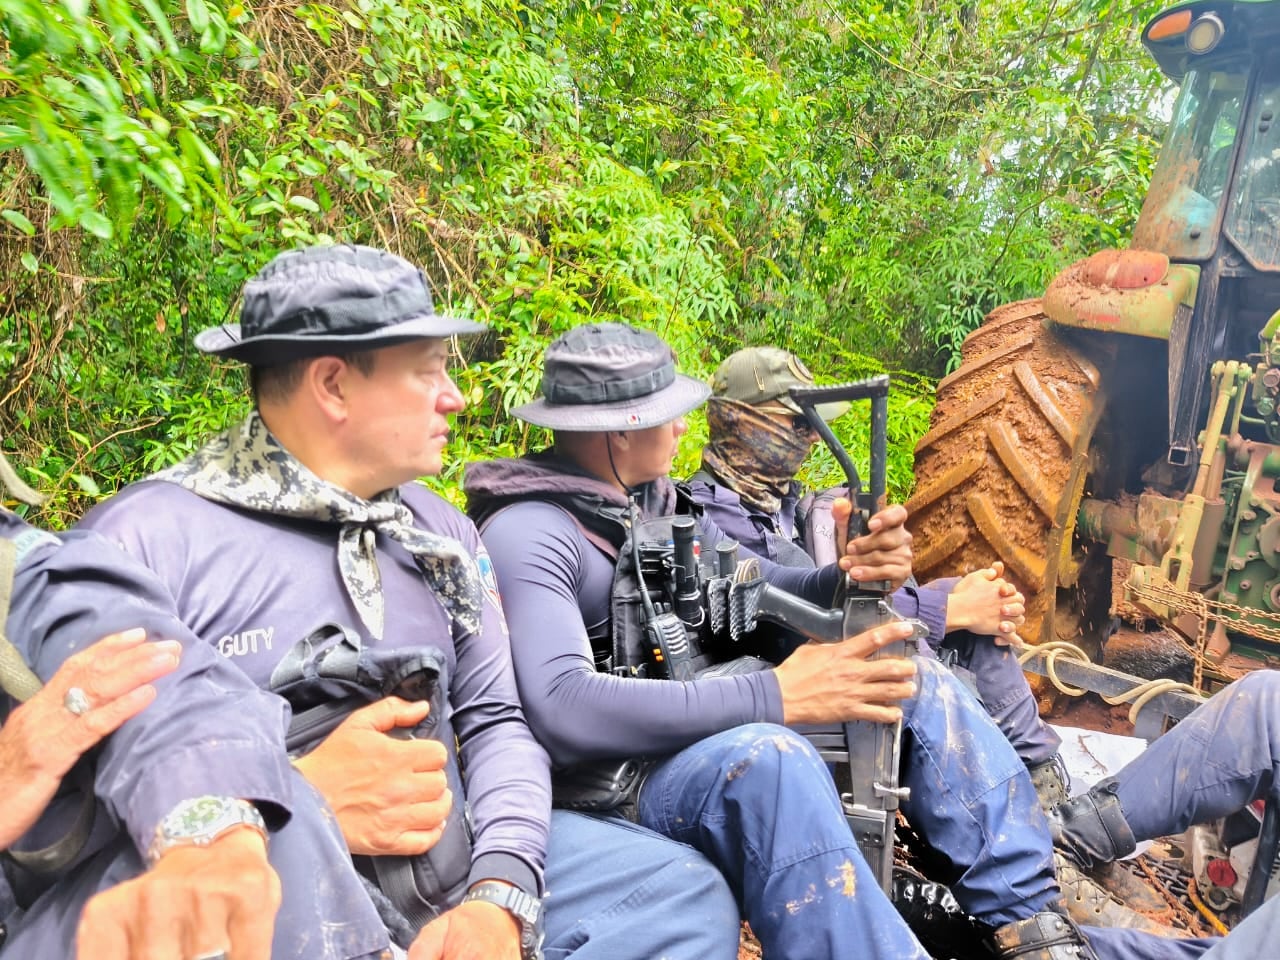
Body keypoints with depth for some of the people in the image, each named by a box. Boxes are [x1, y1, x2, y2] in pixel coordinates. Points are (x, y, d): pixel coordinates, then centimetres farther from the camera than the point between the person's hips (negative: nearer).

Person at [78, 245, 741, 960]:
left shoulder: (441, 530, 11)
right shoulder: (147, 538, -9)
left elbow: (494, 721, 9)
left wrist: (501, 894, -7)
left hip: (461, 872, 6)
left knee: (685, 890, -3)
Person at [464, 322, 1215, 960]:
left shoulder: (652, 499, 9)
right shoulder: (529, 535, -17)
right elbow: (562, 709, -31)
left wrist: (848, 578, -13)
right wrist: (774, 696, -33)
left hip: (707, 735, 8)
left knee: (917, 683, -1)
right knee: (764, 758, -39)